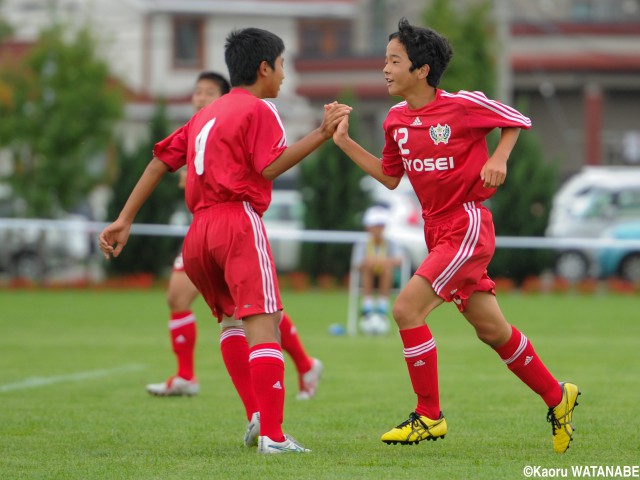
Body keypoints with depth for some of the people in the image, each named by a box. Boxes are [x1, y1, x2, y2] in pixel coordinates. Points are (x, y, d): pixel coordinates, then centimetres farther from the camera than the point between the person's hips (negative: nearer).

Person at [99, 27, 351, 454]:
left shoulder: (207, 114, 24)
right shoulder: (258, 109, 2)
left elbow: (161, 160, 20)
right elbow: (270, 166, -11)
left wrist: (125, 220, 21)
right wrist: (322, 134, -10)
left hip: (199, 230, 8)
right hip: (239, 220, -8)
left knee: (232, 319, 24)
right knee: (263, 324, -14)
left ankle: (256, 415, 10)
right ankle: (272, 434, -25)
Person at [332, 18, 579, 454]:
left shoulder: (464, 105, -13)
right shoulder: (396, 120, 5)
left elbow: (518, 121, 2)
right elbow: (389, 177, 17)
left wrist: (499, 157, -13)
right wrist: (343, 142, 10)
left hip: (468, 226, -7)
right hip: (438, 231, 7)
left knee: (407, 309, -18)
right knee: (491, 329, 13)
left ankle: (429, 416, -7)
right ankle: (556, 397, 31)